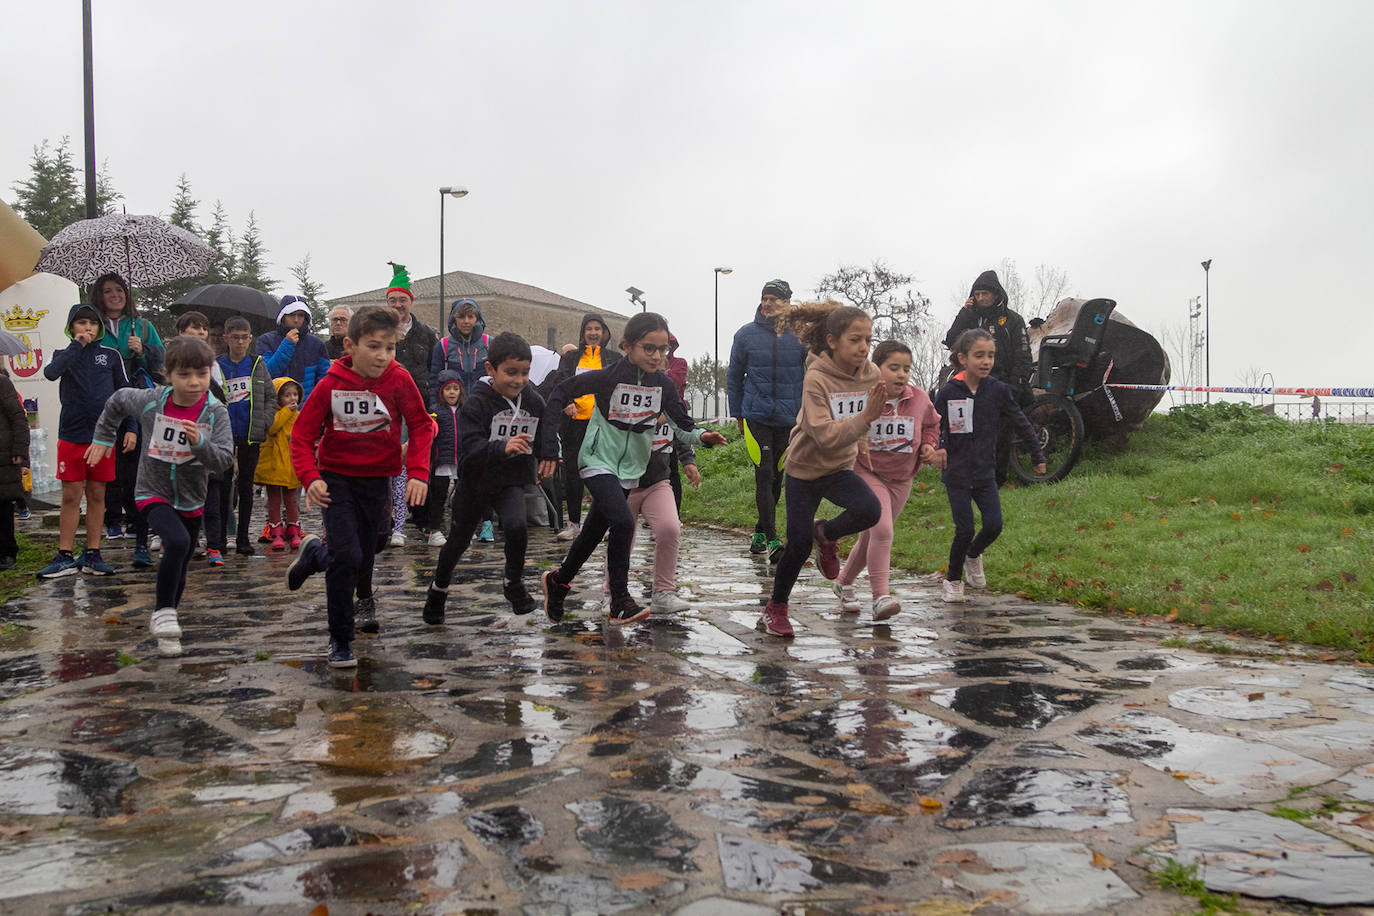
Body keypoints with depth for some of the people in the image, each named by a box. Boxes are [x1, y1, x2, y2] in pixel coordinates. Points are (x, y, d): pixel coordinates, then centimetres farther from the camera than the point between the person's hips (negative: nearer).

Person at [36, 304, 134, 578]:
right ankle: (65, 557, 6)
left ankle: (92, 555, 12)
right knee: (71, 497, 2)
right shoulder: (64, 354, 8)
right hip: (71, 435, 0)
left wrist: (130, 429, 1)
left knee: (97, 495, 6)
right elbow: (50, 373, -15)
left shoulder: (111, 355, 8)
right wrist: (77, 345, -11)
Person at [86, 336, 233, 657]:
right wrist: (103, 438, 15)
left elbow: (224, 461, -20)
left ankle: (165, 628, 36)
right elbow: (117, 402, 10)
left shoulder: (216, 413, -15)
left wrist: (200, 443, -37)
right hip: (153, 494, -2)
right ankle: (163, 612, -16)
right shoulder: (150, 401, -13)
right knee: (177, 542, -30)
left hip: (191, 501, 2)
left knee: (180, 566, 14)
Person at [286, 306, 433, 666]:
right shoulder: (331, 384, -12)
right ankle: (340, 640, 2)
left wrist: (418, 473, -16)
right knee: (347, 556, -15)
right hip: (337, 479, -2)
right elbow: (303, 434, -6)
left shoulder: (399, 380, -11)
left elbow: (421, 427, -4)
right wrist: (310, 477, -21)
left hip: (378, 481, 2)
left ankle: (315, 553, 45)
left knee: (362, 564, 11)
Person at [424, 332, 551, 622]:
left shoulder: (534, 402, -5)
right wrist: (503, 447, -46)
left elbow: (543, 440, 11)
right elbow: (469, 448, -32)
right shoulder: (476, 403, -20)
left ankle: (513, 583, 0)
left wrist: (549, 457, -7)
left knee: (516, 525, -26)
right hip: (475, 482, -2)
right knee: (459, 540, 15)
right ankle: (438, 589, 42)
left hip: (512, 481, 2)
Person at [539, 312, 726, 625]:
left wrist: (701, 435, -21)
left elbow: (681, 420, 2)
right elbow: (560, 392, -13)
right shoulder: (608, 377, -17)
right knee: (623, 521, -26)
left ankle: (558, 580, 40)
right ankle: (620, 603, -15)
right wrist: (549, 447, -16)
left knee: (594, 532, 15)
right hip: (598, 462, -5)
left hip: (630, 469, 5)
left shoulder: (663, 384, -4)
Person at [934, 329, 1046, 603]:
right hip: (956, 473, -2)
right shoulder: (948, 392, -8)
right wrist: (937, 448, -22)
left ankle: (973, 555, 28)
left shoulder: (999, 390, -2)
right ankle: (953, 580, 18)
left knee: (994, 525, -6)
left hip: (985, 472, 2)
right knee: (965, 530, -5)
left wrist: (1038, 456, 13)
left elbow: (1022, 424, 7)